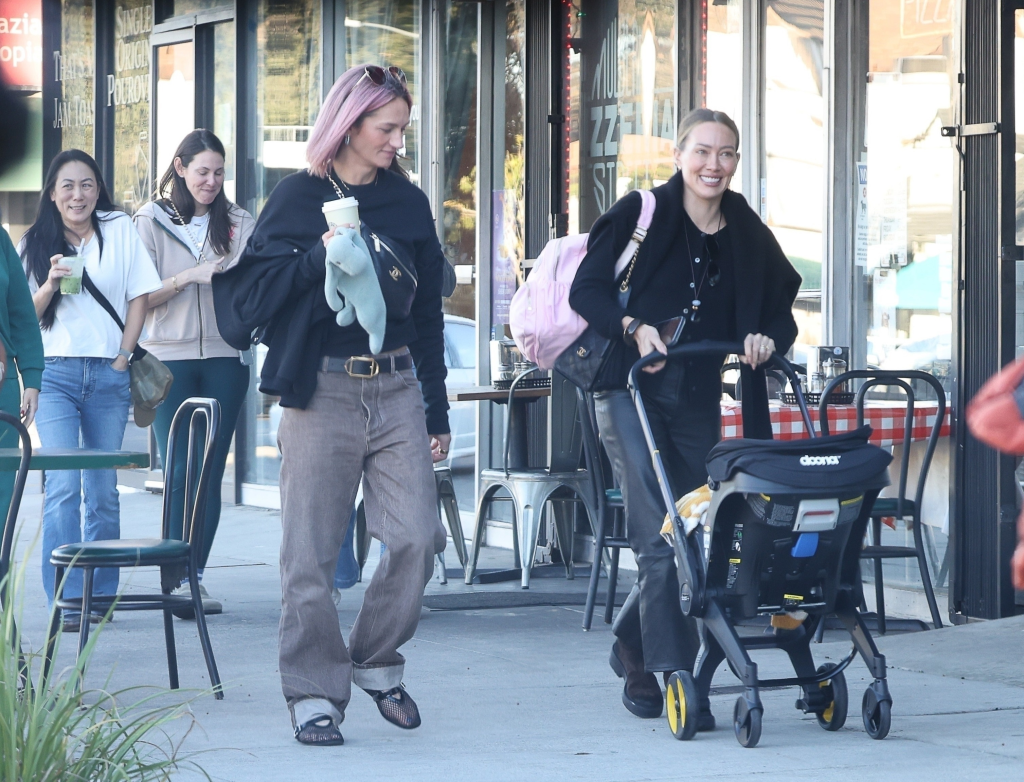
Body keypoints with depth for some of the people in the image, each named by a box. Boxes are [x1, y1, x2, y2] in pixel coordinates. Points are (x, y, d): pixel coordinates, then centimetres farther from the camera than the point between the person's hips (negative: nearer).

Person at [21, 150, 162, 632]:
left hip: (108, 376, 1)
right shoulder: (36, 243, 7)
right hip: (55, 374, -1)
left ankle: (101, 598, 12)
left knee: (103, 490, 4)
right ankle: (67, 602, -13)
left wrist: (122, 358, -2)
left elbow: (138, 298, 7)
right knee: (63, 485, -12)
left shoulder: (120, 230, 7)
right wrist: (49, 285, -13)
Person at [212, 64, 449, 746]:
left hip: (396, 389, 3)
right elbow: (251, 292, -5)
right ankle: (315, 693, 6)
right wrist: (320, 257, -17)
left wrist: (437, 412, 15)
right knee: (312, 553, -3)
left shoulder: (409, 202, 12)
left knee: (418, 537, -8)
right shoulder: (299, 198, 1)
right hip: (322, 392, -3)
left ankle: (378, 663, 13)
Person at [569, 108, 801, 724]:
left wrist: (768, 338, -8)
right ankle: (676, 675, -10)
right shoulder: (641, 216, -2)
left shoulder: (749, 236, 9)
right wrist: (634, 326, -21)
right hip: (632, 390, -5)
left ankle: (632, 645, 31)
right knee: (659, 536, -12)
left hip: (700, 400, 5)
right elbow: (586, 290, -5)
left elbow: (782, 312, 15)